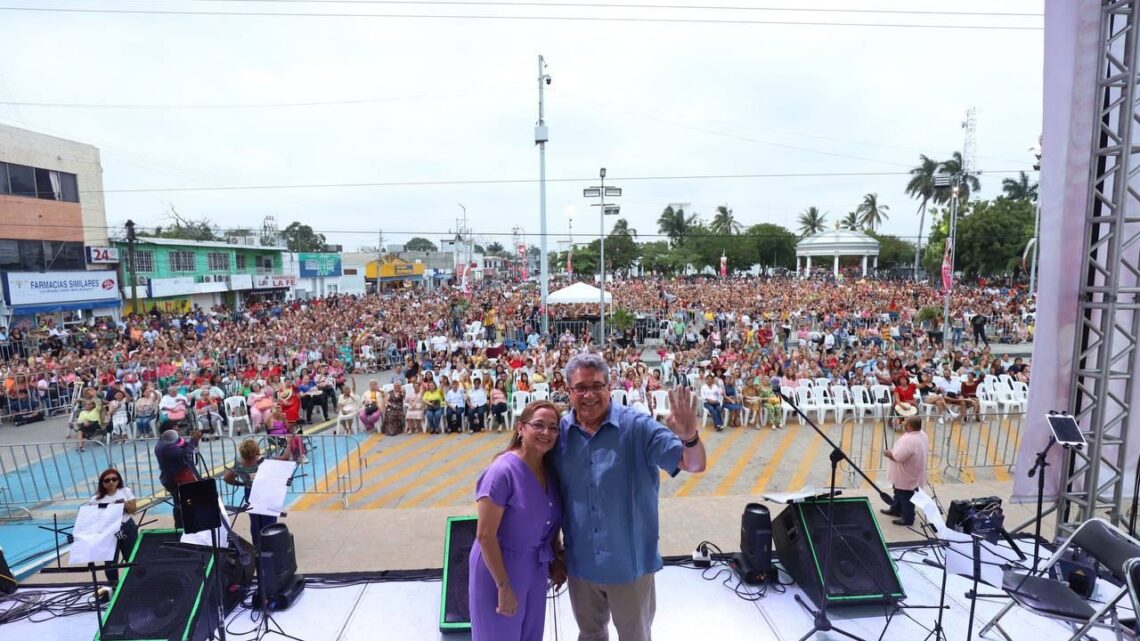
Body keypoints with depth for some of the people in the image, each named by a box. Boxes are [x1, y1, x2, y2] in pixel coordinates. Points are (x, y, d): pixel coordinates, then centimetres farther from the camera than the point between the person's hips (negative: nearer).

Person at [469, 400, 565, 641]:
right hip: (500, 569, -7)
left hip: (536, 571, 7)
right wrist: (503, 586, -19)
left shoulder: (550, 470, -1)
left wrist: (556, 561, 6)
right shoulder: (502, 471, -24)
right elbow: (485, 536, -22)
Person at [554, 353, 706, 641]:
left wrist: (689, 436, -41)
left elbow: (695, 465, -18)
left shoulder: (637, 426, -15)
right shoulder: (559, 432, -7)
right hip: (580, 563, 2)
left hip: (629, 561, -2)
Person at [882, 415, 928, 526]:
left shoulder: (909, 441, -37)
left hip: (907, 477, -10)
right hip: (908, 474, 10)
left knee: (906, 497, 12)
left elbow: (897, 457, -31)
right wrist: (893, 451, 4)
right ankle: (895, 510, 46)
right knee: (899, 492, 28)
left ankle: (908, 518, 30)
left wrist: (888, 453, -13)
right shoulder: (920, 434, -4)